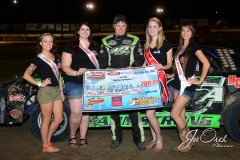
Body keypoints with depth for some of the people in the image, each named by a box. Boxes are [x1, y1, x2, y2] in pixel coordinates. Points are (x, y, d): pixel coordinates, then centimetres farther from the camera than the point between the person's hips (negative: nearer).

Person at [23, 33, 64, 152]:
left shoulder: (55, 57, 11)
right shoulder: (38, 59, -10)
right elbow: (26, 75, -14)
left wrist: (61, 91, 15)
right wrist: (40, 84, -15)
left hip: (57, 90, 7)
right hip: (46, 91, -7)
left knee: (59, 119, 11)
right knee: (47, 120, 3)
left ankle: (48, 140, 28)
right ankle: (45, 146, 16)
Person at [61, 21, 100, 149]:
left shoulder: (95, 46, 13)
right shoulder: (71, 46, -1)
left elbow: (99, 63, 21)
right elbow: (65, 66, -5)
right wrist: (76, 72, -22)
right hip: (74, 83, -4)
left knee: (86, 112, 9)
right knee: (76, 113, -7)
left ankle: (83, 138, 19)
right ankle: (72, 137, 15)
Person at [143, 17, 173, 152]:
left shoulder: (166, 44, -4)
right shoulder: (146, 45, 13)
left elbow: (169, 64, -1)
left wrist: (162, 66, -22)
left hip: (159, 79, -6)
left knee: (150, 113, -11)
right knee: (150, 113, 7)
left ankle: (159, 139, 9)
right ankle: (154, 139, 21)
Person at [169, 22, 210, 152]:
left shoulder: (194, 47, -10)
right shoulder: (180, 47, 12)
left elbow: (206, 63, -20)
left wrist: (200, 81, -17)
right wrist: (172, 75, 12)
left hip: (187, 86, -7)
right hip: (177, 84, 7)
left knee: (174, 114, -8)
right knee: (180, 114, 8)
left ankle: (188, 141, 7)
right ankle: (186, 141, 18)